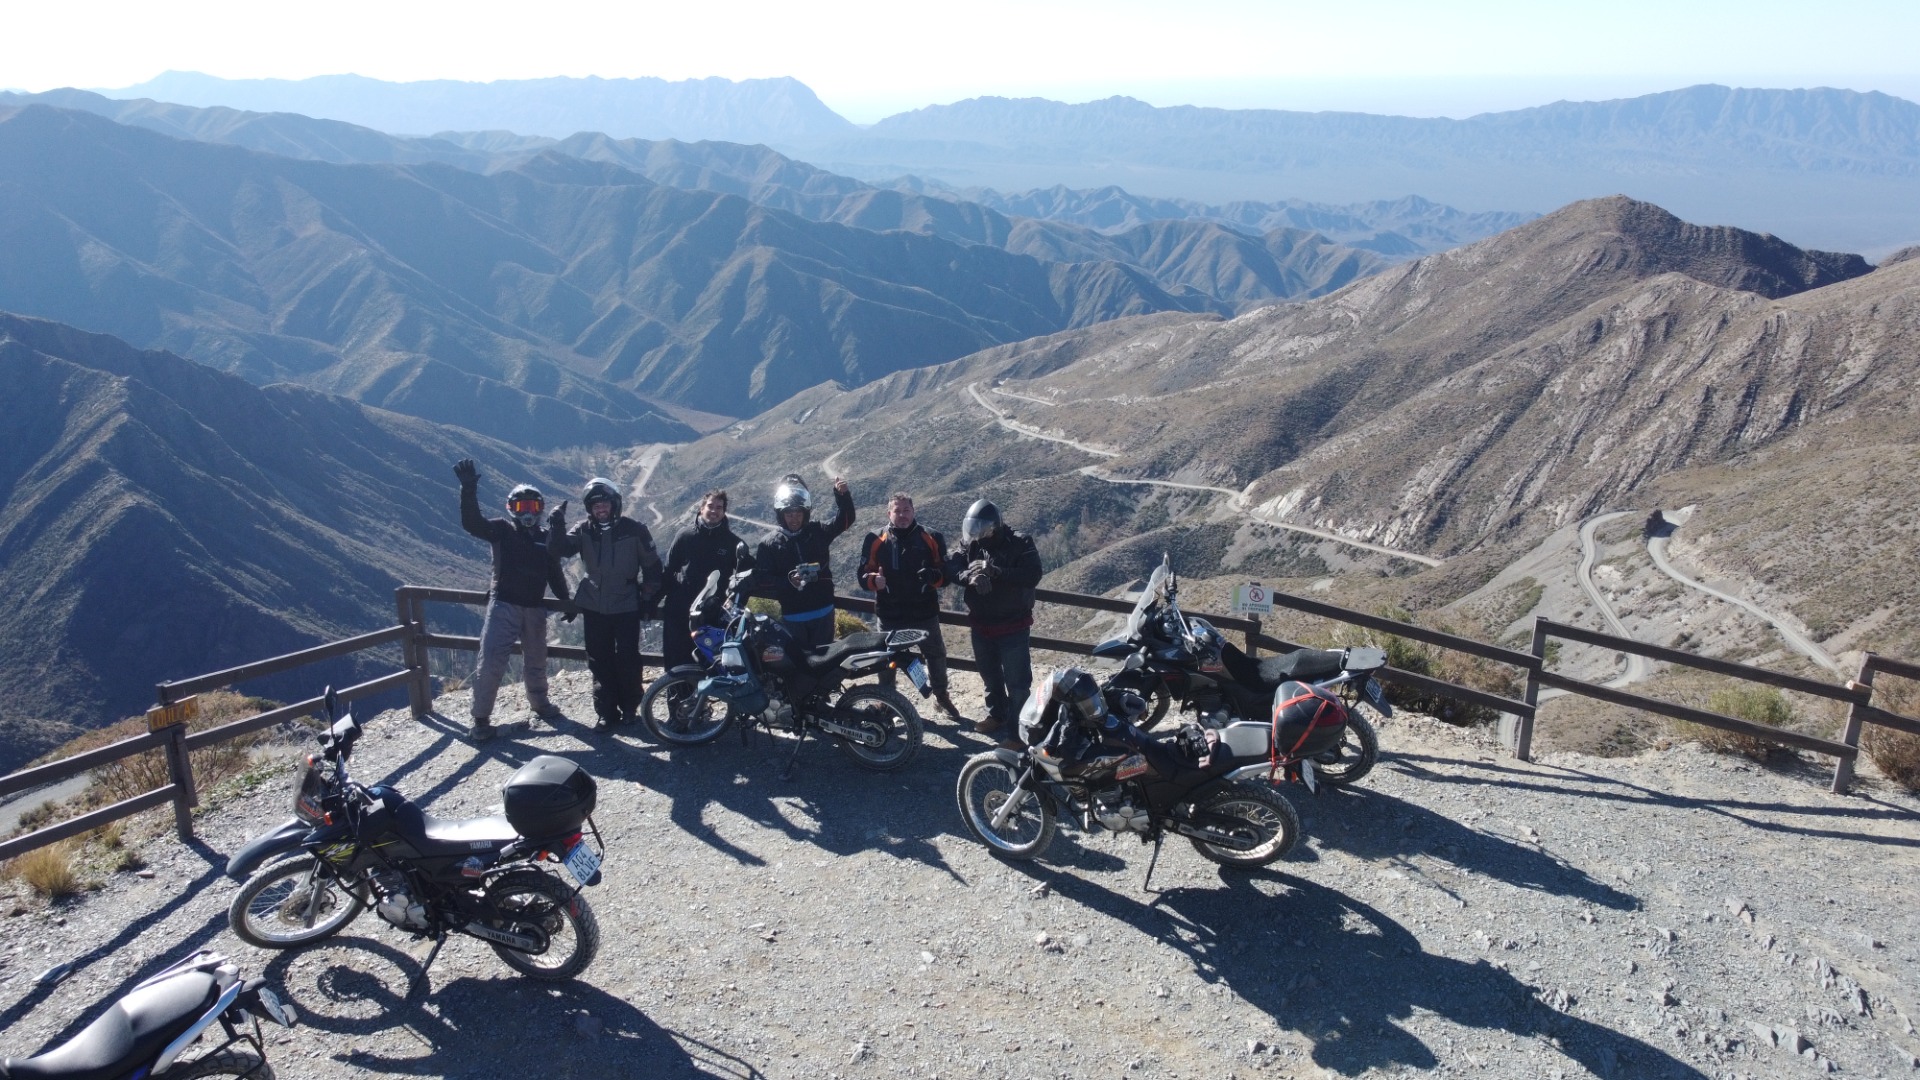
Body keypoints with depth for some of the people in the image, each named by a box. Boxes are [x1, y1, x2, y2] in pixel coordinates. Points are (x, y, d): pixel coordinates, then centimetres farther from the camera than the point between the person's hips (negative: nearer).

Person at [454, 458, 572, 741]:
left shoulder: (546, 538, 10)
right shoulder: (502, 530, -1)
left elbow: (555, 573, 19)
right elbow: (471, 523, -20)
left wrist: (565, 598, 13)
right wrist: (469, 490, -33)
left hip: (535, 608, 4)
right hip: (503, 605, -4)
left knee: (536, 662, 18)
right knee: (490, 662, -11)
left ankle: (539, 703, 40)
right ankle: (481, 718, 0)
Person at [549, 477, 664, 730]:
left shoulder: (633, 530, -8)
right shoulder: (584, 531, -1)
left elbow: (652, 567, 0)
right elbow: (558, 551, -13)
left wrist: (649, 600, 0)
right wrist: (557, 526, -28)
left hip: (627, 607, -2)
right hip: (594, 607, 3)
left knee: (627, 660, 3)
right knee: (599, 661, 7)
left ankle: (628, 708, 20)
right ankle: (605, 711, 16)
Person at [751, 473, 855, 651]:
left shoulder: (817, 533, 5)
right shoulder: (769, 546, 0)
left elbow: (844, 520, 0)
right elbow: (759, 581, -7)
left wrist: (842, 495, -17)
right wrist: (788, 581, -21)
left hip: (823, 613, 2)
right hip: (792, 618, -1)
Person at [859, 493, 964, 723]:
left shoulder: (930, 538, -2)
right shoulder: (876, 541, -2)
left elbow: (946, 572, 0)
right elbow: (863, 575, -1)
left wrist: (934, 576, -22)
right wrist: (874, 580, -24)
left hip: (924, 612, 1)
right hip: (890, 614, 0)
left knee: (936, 655, 14)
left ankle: (941, 696, 35)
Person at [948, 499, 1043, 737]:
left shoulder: (1020, 544, -14)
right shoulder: (970, 544, -1)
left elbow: (1032, 576, -26)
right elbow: (951, 567, -12)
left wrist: (995, 572, -36)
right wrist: (969, 576, -34)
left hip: (1013, 626, -5)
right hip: (980, 624, 5)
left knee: (1017, 680, 2)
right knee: (990, 675, 22)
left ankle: (1017, 725, 14)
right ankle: (996, 714, 40)